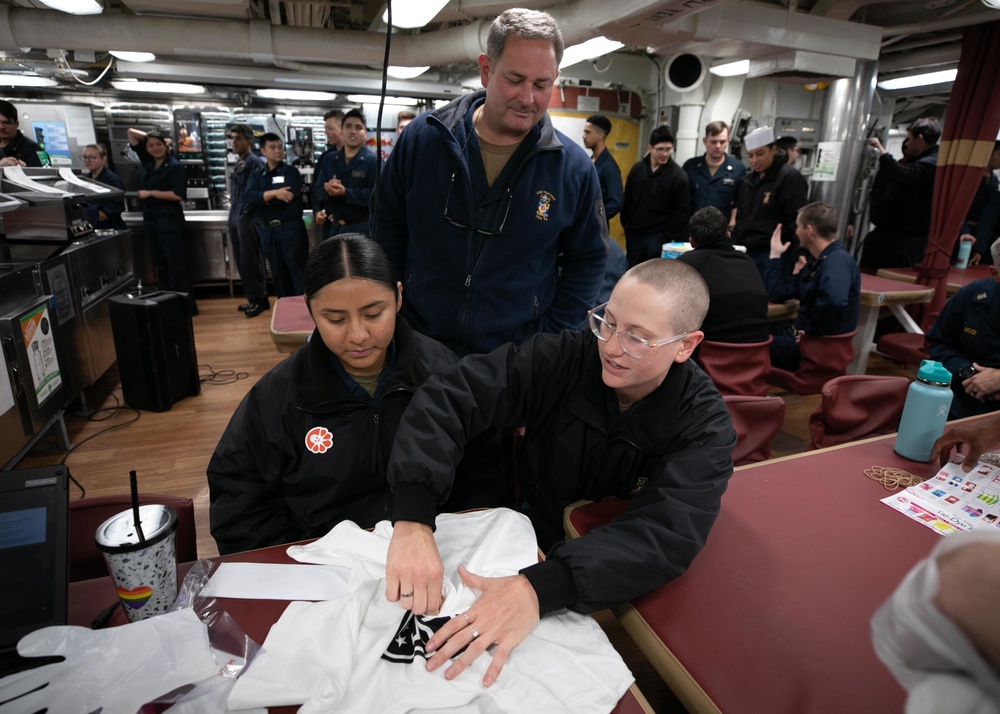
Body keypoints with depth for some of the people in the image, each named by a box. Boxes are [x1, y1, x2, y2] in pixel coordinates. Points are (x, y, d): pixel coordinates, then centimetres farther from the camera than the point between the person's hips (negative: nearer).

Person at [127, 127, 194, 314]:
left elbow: (178, 195, -17)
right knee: (160, 263, 11)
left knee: (176, 263, -7)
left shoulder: (175, 166, -8)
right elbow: (131, 132, 19)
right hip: (150, 219, 8)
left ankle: (187, 305, -4)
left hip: (169, 220, -8)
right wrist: (149, 136, 13)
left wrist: (150, 193, -12)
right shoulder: (147, 161, 10)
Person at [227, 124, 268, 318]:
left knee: (250, 261, -6)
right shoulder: (238, 163, 18)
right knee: (241, 261, 10)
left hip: (247, 216, -9)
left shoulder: (254, 162, -8)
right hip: (235, 216, 9)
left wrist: (246, 211, -15)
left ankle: (259, 300, 3)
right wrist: (233, 210, 15)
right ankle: (254, 298, 18)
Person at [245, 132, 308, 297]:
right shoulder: (256, 176, 14)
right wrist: (273, 193, -18)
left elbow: (287, 198, -14)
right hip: (268, 231, 5)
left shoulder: (291, 172, 1)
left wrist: (262, 199, -4)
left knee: (299, 274, -3)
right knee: (278, 275, 11)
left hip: (291, 229, -4)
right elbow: (250, 197, -5)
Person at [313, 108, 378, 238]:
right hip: (333, 228, 5)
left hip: (361, 229, -5)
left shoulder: (373, 160, -7)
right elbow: (317, 191, 9)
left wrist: (345, 192, -24)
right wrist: (327, 190, -15)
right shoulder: (329, 159, 12)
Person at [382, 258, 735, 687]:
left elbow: (668, 533, -33)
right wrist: (413, 519, -41)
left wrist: (540, 589, -49)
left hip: (618, 593, 0)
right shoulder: (561, 358, -18)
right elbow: (448, 397, -25)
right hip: (528, 545, 0)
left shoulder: (704, 424, -19)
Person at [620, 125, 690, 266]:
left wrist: (669, 236, -10)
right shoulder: (638, 168, 3)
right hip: (634, 233, 4)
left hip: (659, 236, -4)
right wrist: (626, 224, 7)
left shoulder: (678, 175, -8)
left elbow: (682, 212, -8)